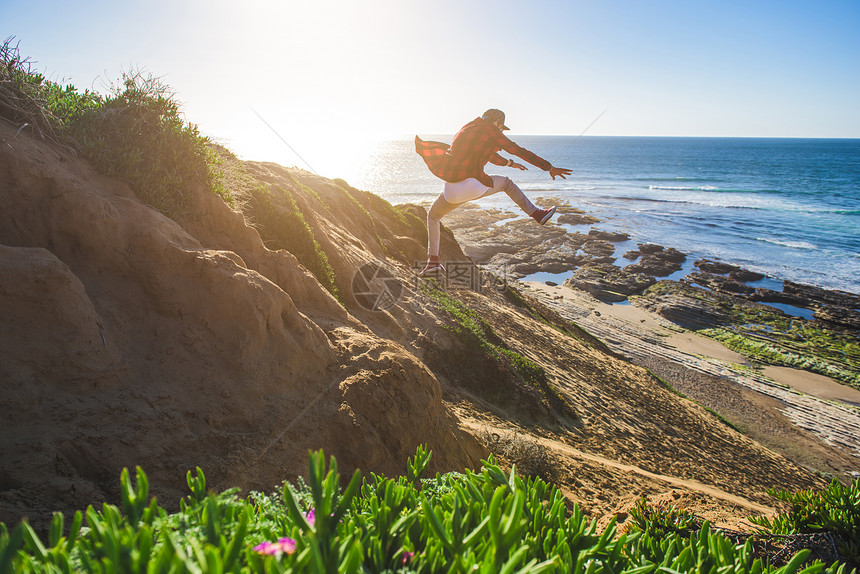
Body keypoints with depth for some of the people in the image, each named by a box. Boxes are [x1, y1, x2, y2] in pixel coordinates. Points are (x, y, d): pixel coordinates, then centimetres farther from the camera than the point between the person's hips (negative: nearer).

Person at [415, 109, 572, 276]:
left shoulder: (466, 128, 22)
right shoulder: (491, 132, 4)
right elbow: (520, 152, 5)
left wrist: (509, 163, 51)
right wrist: (550, 168, 12)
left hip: (453, 191, 4)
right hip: (475, 186, -3)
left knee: (433, 216, 26)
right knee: (505, 182, 26)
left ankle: (433, 261, 13)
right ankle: (537, 214, 32)